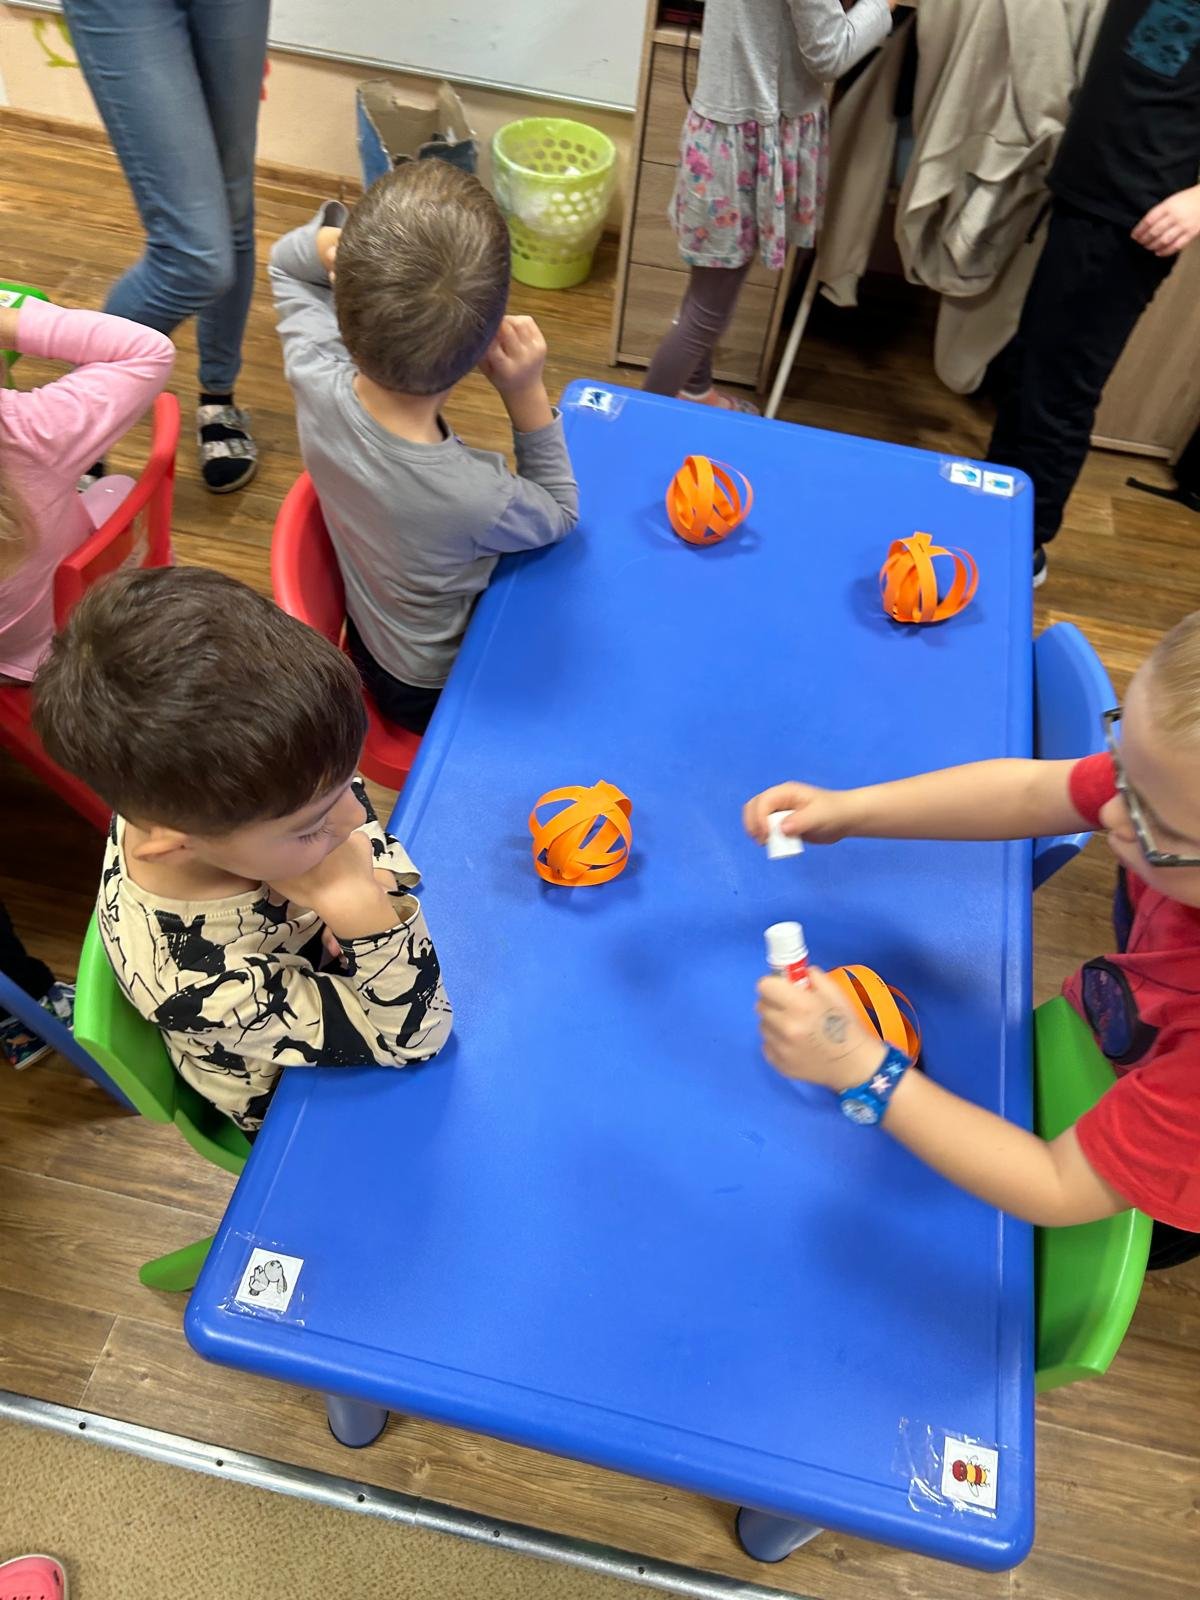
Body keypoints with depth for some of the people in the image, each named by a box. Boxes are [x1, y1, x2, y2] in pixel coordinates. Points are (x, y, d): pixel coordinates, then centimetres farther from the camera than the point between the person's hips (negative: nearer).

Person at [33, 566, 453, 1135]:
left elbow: (369, 830, -6)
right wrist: (355, 904, -44)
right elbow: (414, 1034, -30)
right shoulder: (195, 983, -42)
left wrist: (372, 887, -25)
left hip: (334, 964, 4)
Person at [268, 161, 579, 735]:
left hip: (370, 633, 6)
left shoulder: (317, 382, -27)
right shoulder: (475, 499, -41)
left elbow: (287, 259, -3)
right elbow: (559, 513, -15)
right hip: (440, 691, -5)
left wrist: (342, 246, -26)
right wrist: (528, 394, -25)